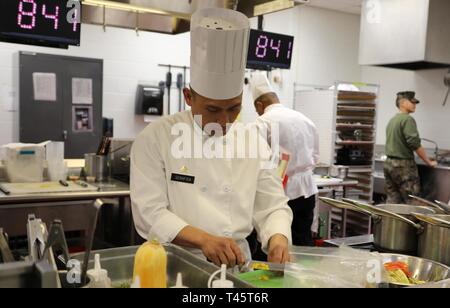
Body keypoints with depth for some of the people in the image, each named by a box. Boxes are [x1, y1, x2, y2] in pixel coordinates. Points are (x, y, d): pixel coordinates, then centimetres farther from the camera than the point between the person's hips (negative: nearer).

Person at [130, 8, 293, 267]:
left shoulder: (252, 142, 2)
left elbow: (272, 207, 4)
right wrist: (203, 239, -25)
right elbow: (149, 213, -12)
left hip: (237, 263, 4)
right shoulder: (155, 139, -8)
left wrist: (278, 238, -16)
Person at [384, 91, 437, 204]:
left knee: (392, 202, 9)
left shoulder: (392, 120, 16)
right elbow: (415, 143, -17)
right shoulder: (407, 119, -11)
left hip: (389, 163, 9)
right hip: (403, 165, -9)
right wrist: (429, 162, -8)